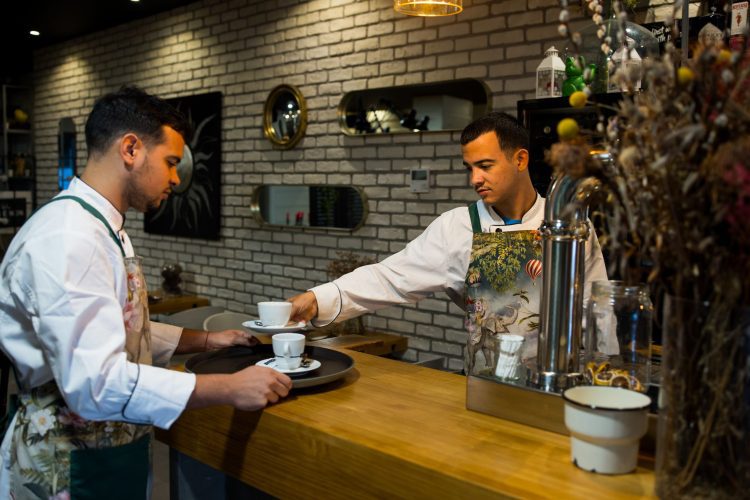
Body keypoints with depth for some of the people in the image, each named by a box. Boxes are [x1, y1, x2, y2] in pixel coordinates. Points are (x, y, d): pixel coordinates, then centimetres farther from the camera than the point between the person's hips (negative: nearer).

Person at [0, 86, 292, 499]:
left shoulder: (100, 228, 8)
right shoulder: (68, 238, -25)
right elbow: (96, 380, -32)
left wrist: (205, 340, 11)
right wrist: (229, 389, -30)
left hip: (106, 450, 9)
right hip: (72, 466, -9)